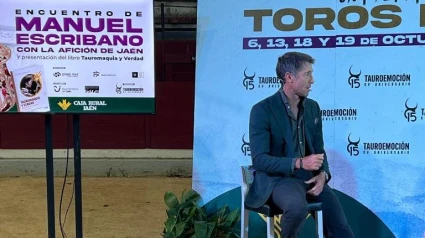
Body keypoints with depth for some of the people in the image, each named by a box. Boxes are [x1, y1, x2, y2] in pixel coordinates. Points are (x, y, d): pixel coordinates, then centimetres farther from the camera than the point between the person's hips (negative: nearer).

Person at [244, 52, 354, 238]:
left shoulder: (313, 107, 8)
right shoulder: (262, 110, -11)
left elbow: (319, 150, 13)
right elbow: (259, 160, -17)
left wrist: (323, 174, -9)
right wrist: (299, 163, -28)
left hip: (310, 178, 6)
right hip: (277, 178, -6)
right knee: (298, 207, -38)